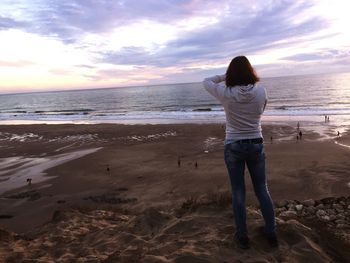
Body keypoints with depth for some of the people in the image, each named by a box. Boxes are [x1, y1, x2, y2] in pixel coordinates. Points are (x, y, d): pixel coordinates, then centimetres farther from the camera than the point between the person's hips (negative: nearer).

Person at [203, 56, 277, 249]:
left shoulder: (226, 94, -14)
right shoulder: (261, 91, -9)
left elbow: (206, 82, 4)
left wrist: (224, 76, 9)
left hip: (233, 147, -2)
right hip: (256, 145, 2)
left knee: (238, 192, 10)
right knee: (262, 189, 16)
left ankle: (242, 236, 21)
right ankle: (271, 232, 29)